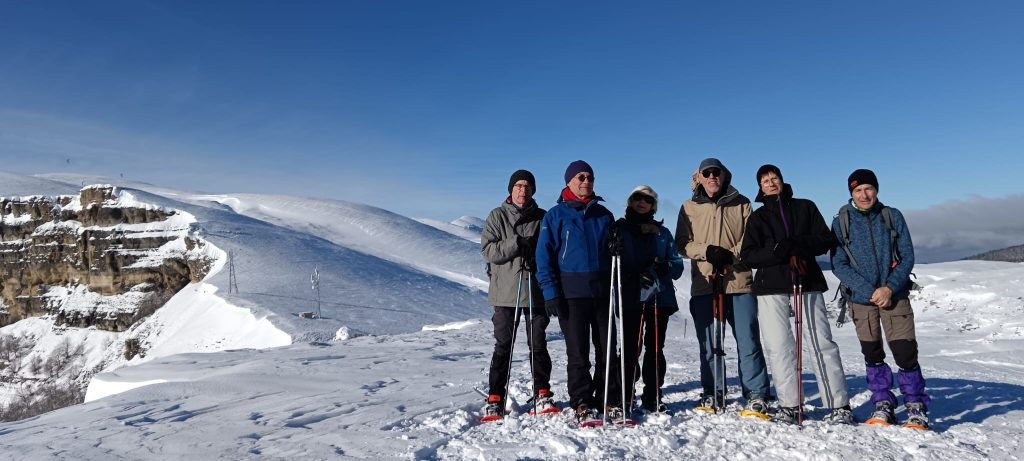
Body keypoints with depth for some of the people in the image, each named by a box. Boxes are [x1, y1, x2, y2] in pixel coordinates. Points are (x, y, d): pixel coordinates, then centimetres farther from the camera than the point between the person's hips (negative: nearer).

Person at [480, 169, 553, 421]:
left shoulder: (542, 218, 9)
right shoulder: (497, 216, 5)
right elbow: (488, 250, -6)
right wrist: (516, 244, -18)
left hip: (537, 290, 1)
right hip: (505, 291, -1)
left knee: (538, 344, 7)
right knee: (503, 346, 2)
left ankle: (543, 394, 18)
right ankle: (495, 398, 9)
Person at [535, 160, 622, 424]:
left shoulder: (603, 215, 13)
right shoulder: (556, 215, 1)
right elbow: (544, 256, -2)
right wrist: (551, 292, -11)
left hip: (603, 291, 4)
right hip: (571, 293, -3)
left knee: (608, 349, 6)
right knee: (578, 352, 3)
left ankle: (609, 401, 18)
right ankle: (582, 404, 13)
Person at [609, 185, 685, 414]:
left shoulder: (662, 233, 17)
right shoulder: (620, 228, 9)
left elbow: (677, 265, 12)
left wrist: (663, 267, -11)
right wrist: (636, 276, -15)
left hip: (660, 297, 3)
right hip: (631, 298, -3)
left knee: (655, 349, 6)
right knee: (631, 348, -7)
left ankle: (653, 397, 14)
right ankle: (624, 397, 0)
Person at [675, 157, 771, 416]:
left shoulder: (741, 204, 9)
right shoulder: (689, 208, 11)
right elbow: (682, 244, 4)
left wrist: (729, 257, -14)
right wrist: (708, 251, -13)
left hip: (739, 283, -1)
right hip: (704, 286, 1)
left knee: (748, 342, -2)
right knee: (709, 344, 7)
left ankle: (757, 397, 7)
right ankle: (713, 395, 18)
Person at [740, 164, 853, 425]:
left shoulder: (805, 207, 15)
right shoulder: (757, 217, 15)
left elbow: (826, 240, 5)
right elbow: (748, 255, 2)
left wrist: (796, 244, -13)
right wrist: (780, 251, -14)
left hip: (807, 283, -1)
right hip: (771, 287, 1)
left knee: (821, 343, -4)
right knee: (778, 347, -2)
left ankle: (840, 406, 0)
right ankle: (788, 406, 4)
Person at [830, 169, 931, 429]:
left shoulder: (892, 217, 2)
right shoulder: (841, 222, -1)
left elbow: (907, 257, 0)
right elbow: (838, 265, -4)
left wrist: (890, 287, -14)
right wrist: (869, 290, -14)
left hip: (895, 295, 0)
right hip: (862, 299, 1)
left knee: (905, 352, -5)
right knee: (872, 354, 8)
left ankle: (916, 407, 10)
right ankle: (882, 404, 21)